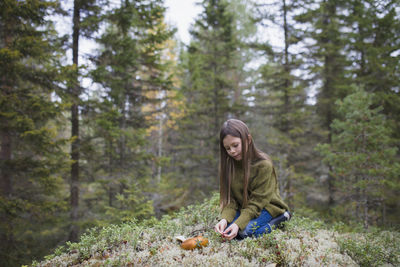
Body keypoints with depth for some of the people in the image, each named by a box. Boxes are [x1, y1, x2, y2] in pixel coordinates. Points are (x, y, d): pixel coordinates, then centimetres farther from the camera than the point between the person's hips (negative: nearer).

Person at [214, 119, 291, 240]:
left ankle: (279, 219, -5)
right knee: (226, 228, -21)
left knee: (245, 230, -28)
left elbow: (257, 202, -22)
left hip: (266, 207, -4)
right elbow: (229, 198, -9)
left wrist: (238, 224, -34)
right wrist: (224, 219, -29)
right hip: (242, 208, 4)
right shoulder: (228, 164, -6)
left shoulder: (263, 165, -21)